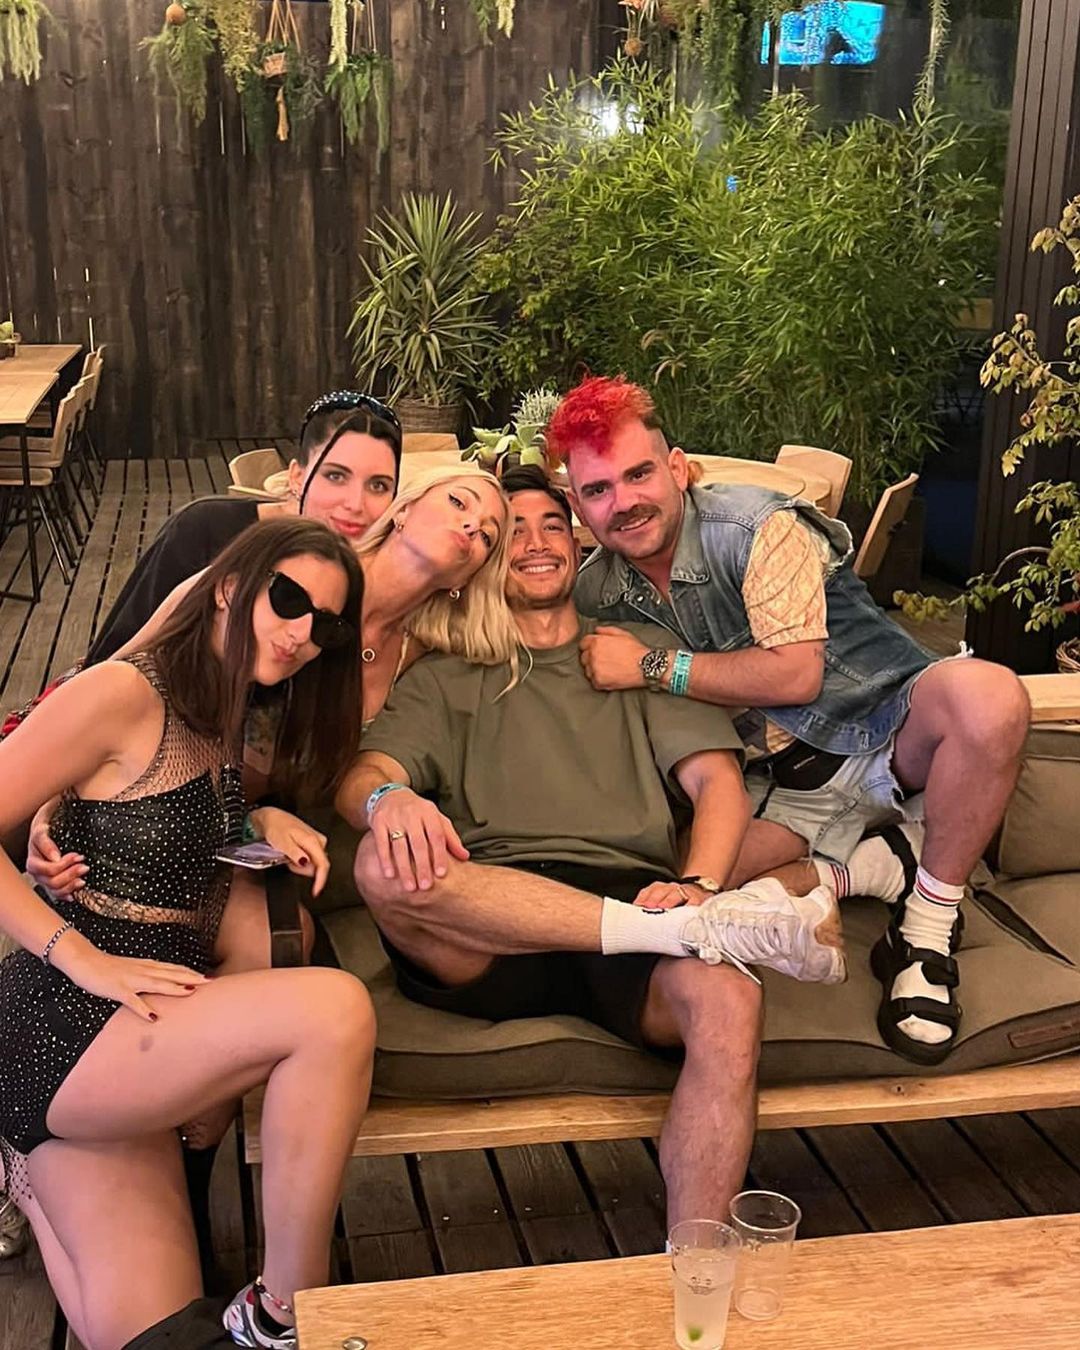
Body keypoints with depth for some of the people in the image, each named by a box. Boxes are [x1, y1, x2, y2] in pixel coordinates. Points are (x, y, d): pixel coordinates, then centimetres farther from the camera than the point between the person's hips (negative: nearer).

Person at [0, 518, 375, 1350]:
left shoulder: (229, 723, 15)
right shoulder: (127, 694, -11)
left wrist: (264, 822, 1)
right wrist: (87, 962, -21)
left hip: (145, 1034, 8)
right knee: (334, 1010, -29)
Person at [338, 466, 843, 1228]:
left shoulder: (642, 653, 26)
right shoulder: (445, 679, 24)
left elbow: (716, 779, 12)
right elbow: (361, 780, 7)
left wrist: (698, 886, -11)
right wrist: (388, 799, -21)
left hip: (630, 900, 0)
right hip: (494, 936, 1)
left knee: (727, 999, -34)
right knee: (387, 868, -33)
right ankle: (709, 929, -29)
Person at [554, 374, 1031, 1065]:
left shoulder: (755, 525, -14)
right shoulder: (598, 593, 3)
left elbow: (795, 674, -21)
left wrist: (652, 665, -17)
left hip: (884, 731, -3)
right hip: (776, 785, 4)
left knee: (987, 695, -37)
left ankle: (929, 927, -17)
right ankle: (872, 867, -8)